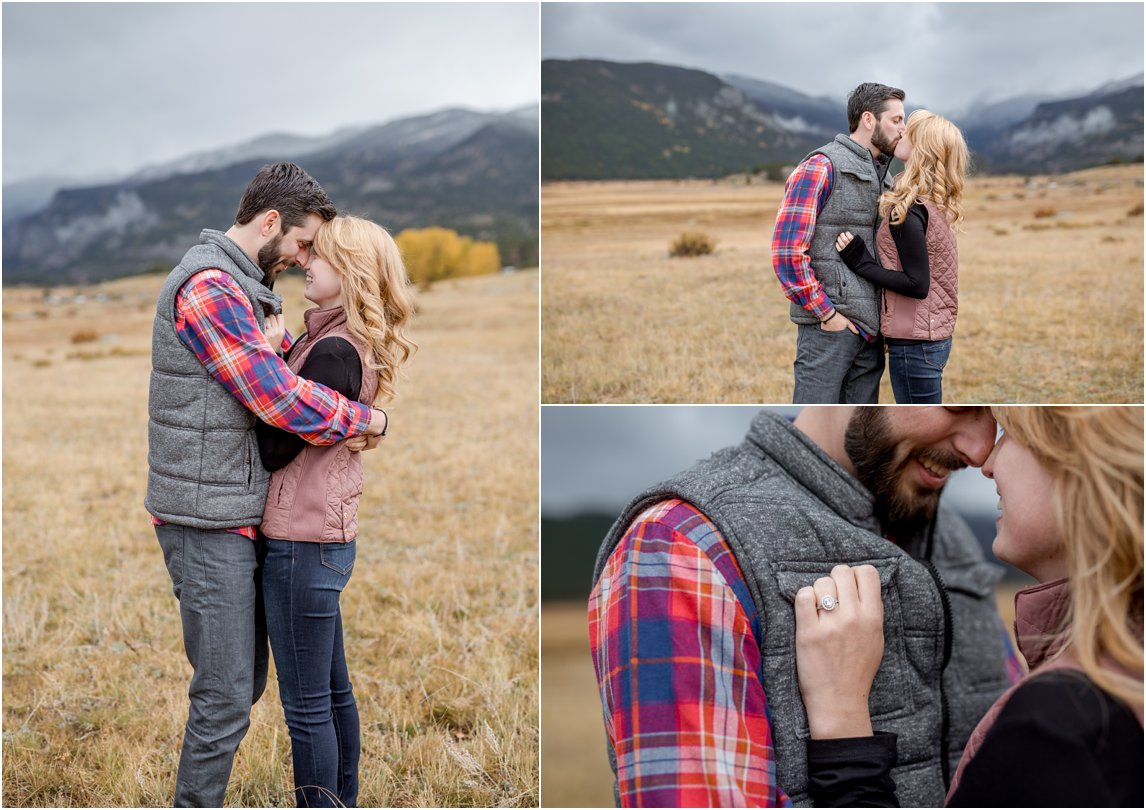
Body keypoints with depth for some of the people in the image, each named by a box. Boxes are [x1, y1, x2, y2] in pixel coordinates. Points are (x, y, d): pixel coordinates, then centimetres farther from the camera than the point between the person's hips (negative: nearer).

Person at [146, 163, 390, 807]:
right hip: (208, 520, -10)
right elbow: (283, 401, -22)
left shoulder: (244, 290, 17)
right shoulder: (209, 286, -17)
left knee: (246, 679, 17)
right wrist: (369, 420, -8)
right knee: (225, 693, -5)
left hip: (241, 518, 10)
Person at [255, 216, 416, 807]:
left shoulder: (334, 353, -19)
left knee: (307, 707, 1)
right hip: (328, 537, 10)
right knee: (332, 691, 19)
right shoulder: (342, 343, 10)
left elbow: (276, 449, -17)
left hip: (303, 542, -10)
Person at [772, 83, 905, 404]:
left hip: (869, 330, 8)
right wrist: (828, 314, -14)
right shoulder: (821, 167, -8)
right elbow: (787, 251, -15)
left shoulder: (882, 179, 18)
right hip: (830, 329, -8)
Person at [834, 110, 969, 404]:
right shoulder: (934, 204, 8)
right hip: (934, 335, 9)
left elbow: (917, 284, -20)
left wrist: (860, 262, -16)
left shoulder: (908, 211, -18)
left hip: (914, 341, -9)